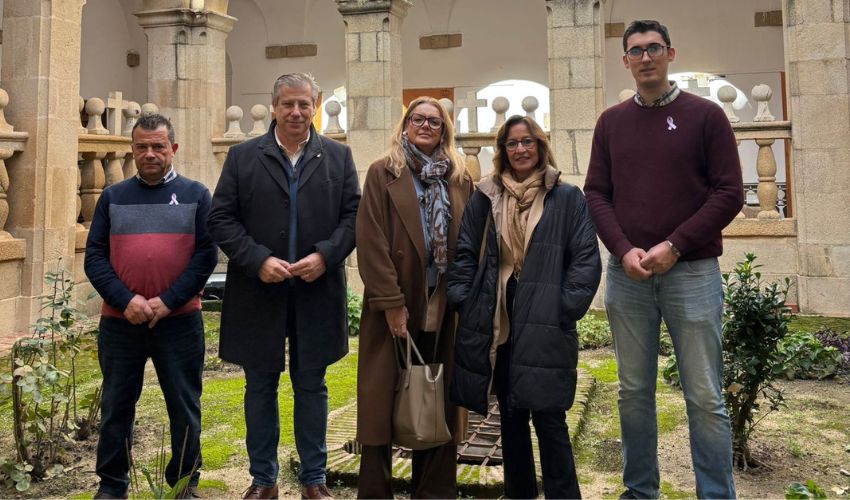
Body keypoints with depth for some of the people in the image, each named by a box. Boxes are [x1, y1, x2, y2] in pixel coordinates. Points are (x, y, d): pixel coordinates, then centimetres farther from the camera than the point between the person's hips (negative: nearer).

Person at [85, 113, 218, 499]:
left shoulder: (196, 195, 4)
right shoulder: (113, 197, 9)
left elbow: (206, 255, -4)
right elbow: (94, 256, 3)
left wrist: (167, 301, -13)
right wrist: (125, 300, -12)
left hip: (179, 322, -1)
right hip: (119, 322, 2)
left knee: (184, 406, 6)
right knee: (116, 405, 10)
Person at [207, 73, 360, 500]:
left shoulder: (338, 156, 6)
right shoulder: (243, 157, 2)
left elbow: (353, 215, 2)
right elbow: (221, 219, -2)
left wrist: (325, 255, -13)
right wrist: (258, 260, -14)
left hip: (317, 292, 1)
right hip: (258, 293, 0)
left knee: (311, 387, 11)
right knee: (260, 387, 10)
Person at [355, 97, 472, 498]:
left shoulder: (460, 179, 12)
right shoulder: (382, 173, 2)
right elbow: (372, 241, -6)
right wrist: (391, 301, -13)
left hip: (445, 308, 3)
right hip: (396, 305, -3)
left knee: (437, 403, 9)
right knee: (384, 401, 2)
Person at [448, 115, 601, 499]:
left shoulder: (567, 198, 4)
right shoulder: (485, 197, 11)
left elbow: (586, 258, 0)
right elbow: (464, 254, 10)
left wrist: (567, 306, -9)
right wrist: (463, 301, 0)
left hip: (545, 325, -3)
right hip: (494, 324, 3)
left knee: (549, 418, -5)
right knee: (511, 418, 12)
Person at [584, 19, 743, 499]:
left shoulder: (705, 115, 2)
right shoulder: (611, 122, 11)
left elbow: (729, 193, -2)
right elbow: (596, 194, 8)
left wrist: (673, 247, -12)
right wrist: (624, 250, -8)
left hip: (692, 273, -3)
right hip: (627, 275, 3)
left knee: (705, 398, 1)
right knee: (634, 392, 9)